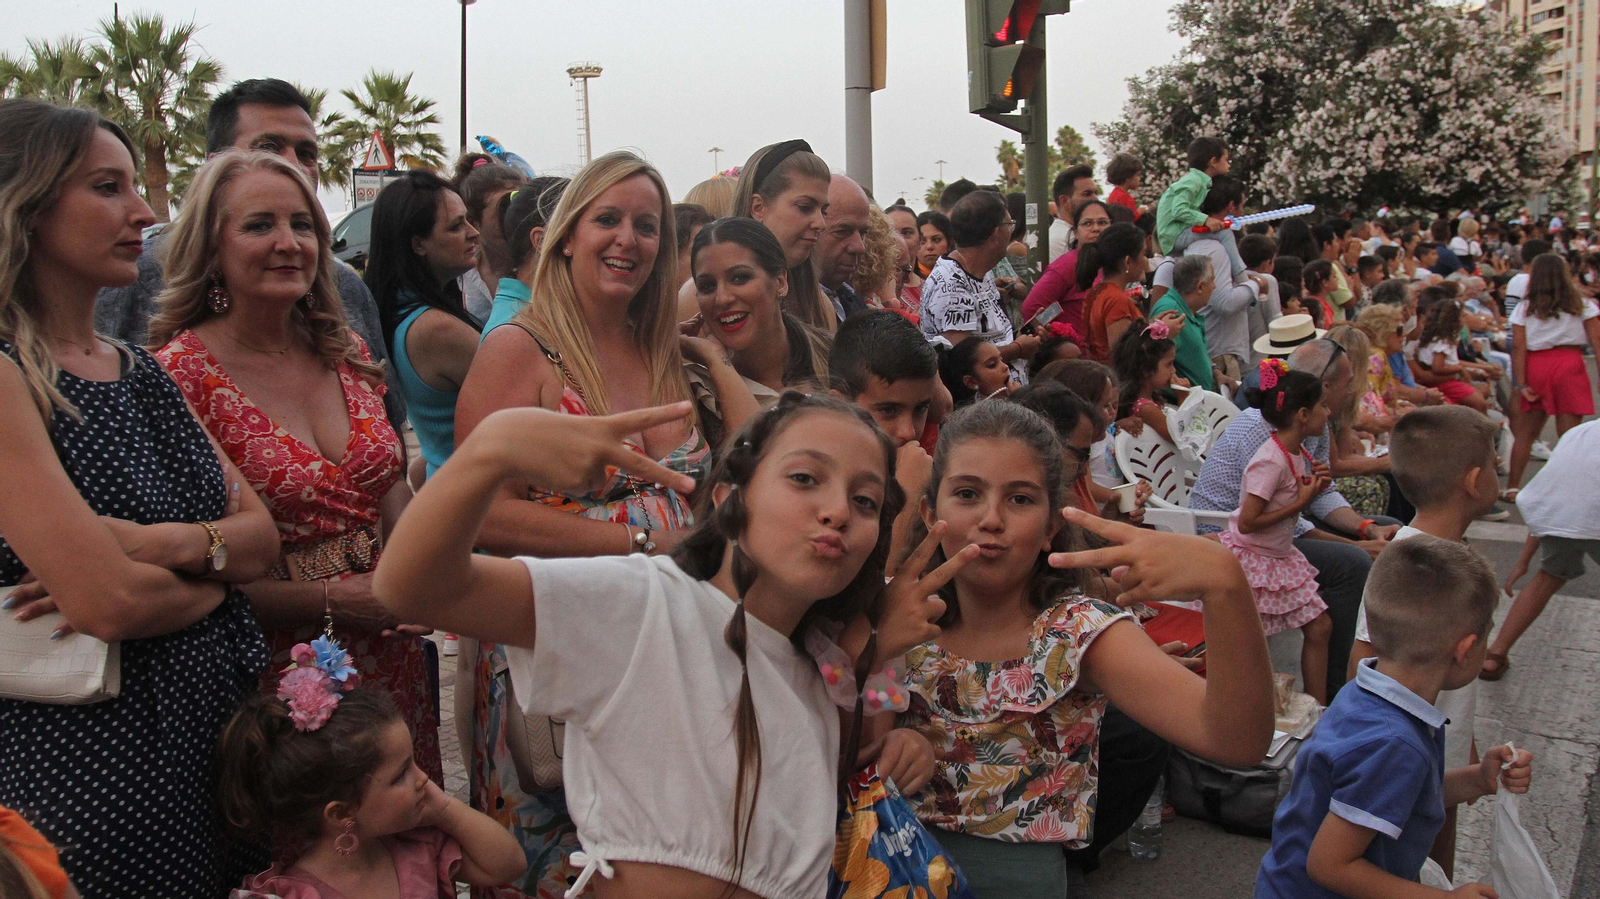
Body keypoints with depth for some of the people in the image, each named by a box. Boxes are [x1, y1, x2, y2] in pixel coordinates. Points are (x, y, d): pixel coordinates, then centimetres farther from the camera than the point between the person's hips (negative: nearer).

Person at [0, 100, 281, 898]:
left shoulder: (140, 371, 10)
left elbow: (261, 536, 7)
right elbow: (108, 604, -22)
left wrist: (173, 545, -14)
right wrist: (216, 569, -3)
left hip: (224, 728, 7)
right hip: (91, 751, -7)